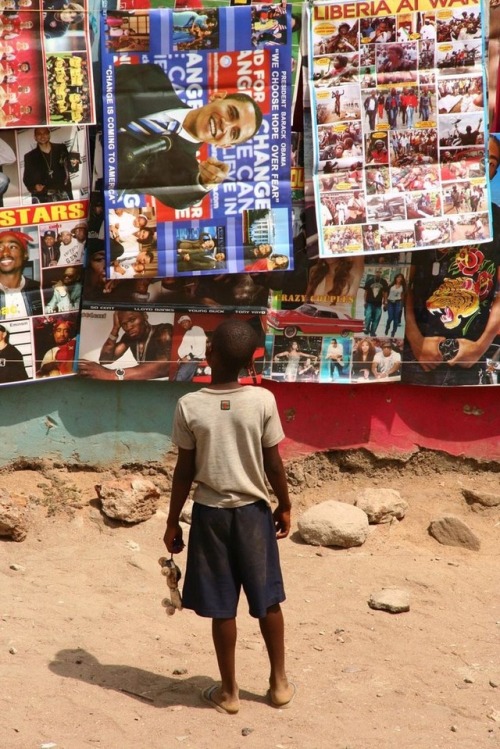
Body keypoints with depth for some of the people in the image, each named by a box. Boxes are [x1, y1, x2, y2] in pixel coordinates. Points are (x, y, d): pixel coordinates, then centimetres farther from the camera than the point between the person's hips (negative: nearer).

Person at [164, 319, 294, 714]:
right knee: (268, 599, 16)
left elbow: (185, 472, -7)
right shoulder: (263, 401, -12)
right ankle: (280, 683, 27)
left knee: (222, 607, 9)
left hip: (210, 513, -1)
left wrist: (172, 522, 5)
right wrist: (285, 506, 10)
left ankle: (229, 692, 19)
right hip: (253, 511, 1)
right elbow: (274, 465, -5)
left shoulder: (189, 406, -13)